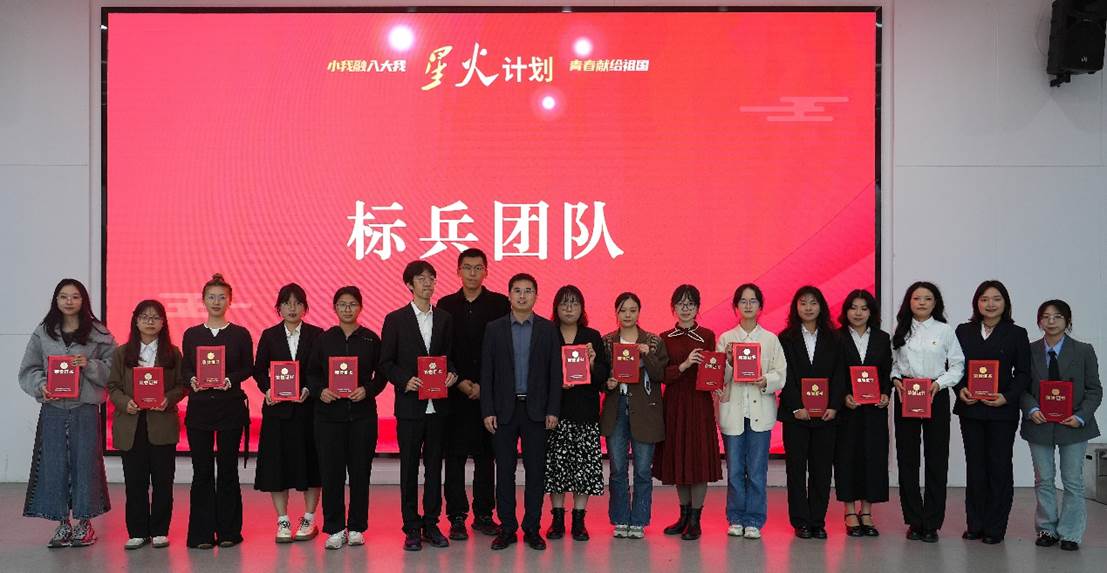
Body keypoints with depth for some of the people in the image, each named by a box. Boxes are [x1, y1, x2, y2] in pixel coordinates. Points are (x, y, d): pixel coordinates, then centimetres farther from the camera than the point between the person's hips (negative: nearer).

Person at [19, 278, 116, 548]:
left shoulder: (98, 333, 2)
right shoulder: (42, 333, 7)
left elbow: (112, 369, 2)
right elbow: (28, 370, 9)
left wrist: (89, 365, -14)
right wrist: (41, 386, -9)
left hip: (85, 407, -2)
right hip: (52, 408, 2)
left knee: (85, 462, 1)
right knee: (53, 464, 3)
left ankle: (84, 522, 14)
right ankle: (62, 523, 15)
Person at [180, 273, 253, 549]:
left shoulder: (240, 334, 4)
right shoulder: (192, 334, 9)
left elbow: (248, 368, 2)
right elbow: (184, 368, 8)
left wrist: (229, 380, -15)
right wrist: (193, 380, -13)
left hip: (230, 405, -1)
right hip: (199, 406, 1)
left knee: (227, 467, 3)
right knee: (202, 469, 1)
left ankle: (228, 531, 12)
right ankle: (202, 533, 8)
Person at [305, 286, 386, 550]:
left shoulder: (371, 339, 5)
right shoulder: (324, 339, 7)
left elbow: (381, 375, 5)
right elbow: (311, 373, 8)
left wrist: (367, 390, -12)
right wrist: (320, 391, -10)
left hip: (362, 413, 0)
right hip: (329, 412, 0)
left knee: (360, 471, 3)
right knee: (331, 472, -1)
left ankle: (356, 527, 15)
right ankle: (334, 529, 10)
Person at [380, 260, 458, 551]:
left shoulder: (444, 319, 9)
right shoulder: (396, 319, 0)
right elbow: (385, 362, -1)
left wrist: (451, 373, -7)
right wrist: (405, 380, -17)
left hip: (438, 404, 3)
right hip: (410, 404, -3)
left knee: (434, 466, 8)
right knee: (409, 467, 3)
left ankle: (431, 524, 17)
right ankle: (412, 529, 10)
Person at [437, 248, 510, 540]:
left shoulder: (500, 303, 3)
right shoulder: (445, 305, 7)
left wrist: (483, 385, -8)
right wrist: (460, 382, -7)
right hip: (455, 393, 0)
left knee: (486, 456, 6)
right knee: (455, 456, 2)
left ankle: (484, 515, 15)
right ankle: (457, 517, 9)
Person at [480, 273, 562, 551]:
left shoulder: (548, 329, 4)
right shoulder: (494, 328, 4)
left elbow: (555, 372, 3)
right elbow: (486, 372, 2)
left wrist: (553, 410, -3)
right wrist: (487, 411, -4)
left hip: (536, 410, 0)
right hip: (504, 409, 0)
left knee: (535, 471, 3)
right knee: (504, 471, 4)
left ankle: (532, 528, 13)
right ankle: (507, 528, 13)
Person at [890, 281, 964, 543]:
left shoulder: (945, 331, 1)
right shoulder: (901, 331, 9)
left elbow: (958, 364, 0)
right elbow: (892, 362, 13)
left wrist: (939, 383, -13)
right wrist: (895, 379, -6)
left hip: (936, 395, -2)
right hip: (905, 395, 2)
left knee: (936, 459, 0)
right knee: (907, 459, 4)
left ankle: (931, 523, 8)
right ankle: (914, 521, 14)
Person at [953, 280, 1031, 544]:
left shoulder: (1017, 334, 2)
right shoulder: (964, 331, 8)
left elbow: (1024, 373, 0)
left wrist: (1007, 397, -14)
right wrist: (960, 389, -10)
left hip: (1002, 411, -2)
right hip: (971, 409, 2)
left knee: (999, 467, 2)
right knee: (975, 466, 7)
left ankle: (995, 528, 10)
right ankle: (975, 524, 15)